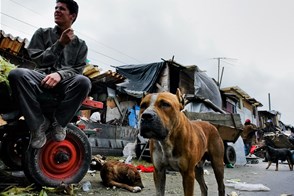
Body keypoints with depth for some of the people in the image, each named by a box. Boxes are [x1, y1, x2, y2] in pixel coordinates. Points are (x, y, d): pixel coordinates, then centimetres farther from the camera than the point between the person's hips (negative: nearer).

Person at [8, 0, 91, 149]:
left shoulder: (80, 44, 16)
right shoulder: (42, 33, 17)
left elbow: (77, 70, 3)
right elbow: (39, 60, 4)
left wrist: (60, 74, -20)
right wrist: (60, 44, -7)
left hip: (65, 83, 0)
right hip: (41, 78, 1)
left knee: (83, 82, -36)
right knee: (17, 74, -33)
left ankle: (58, 121, -17)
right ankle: (39, 124, -23)